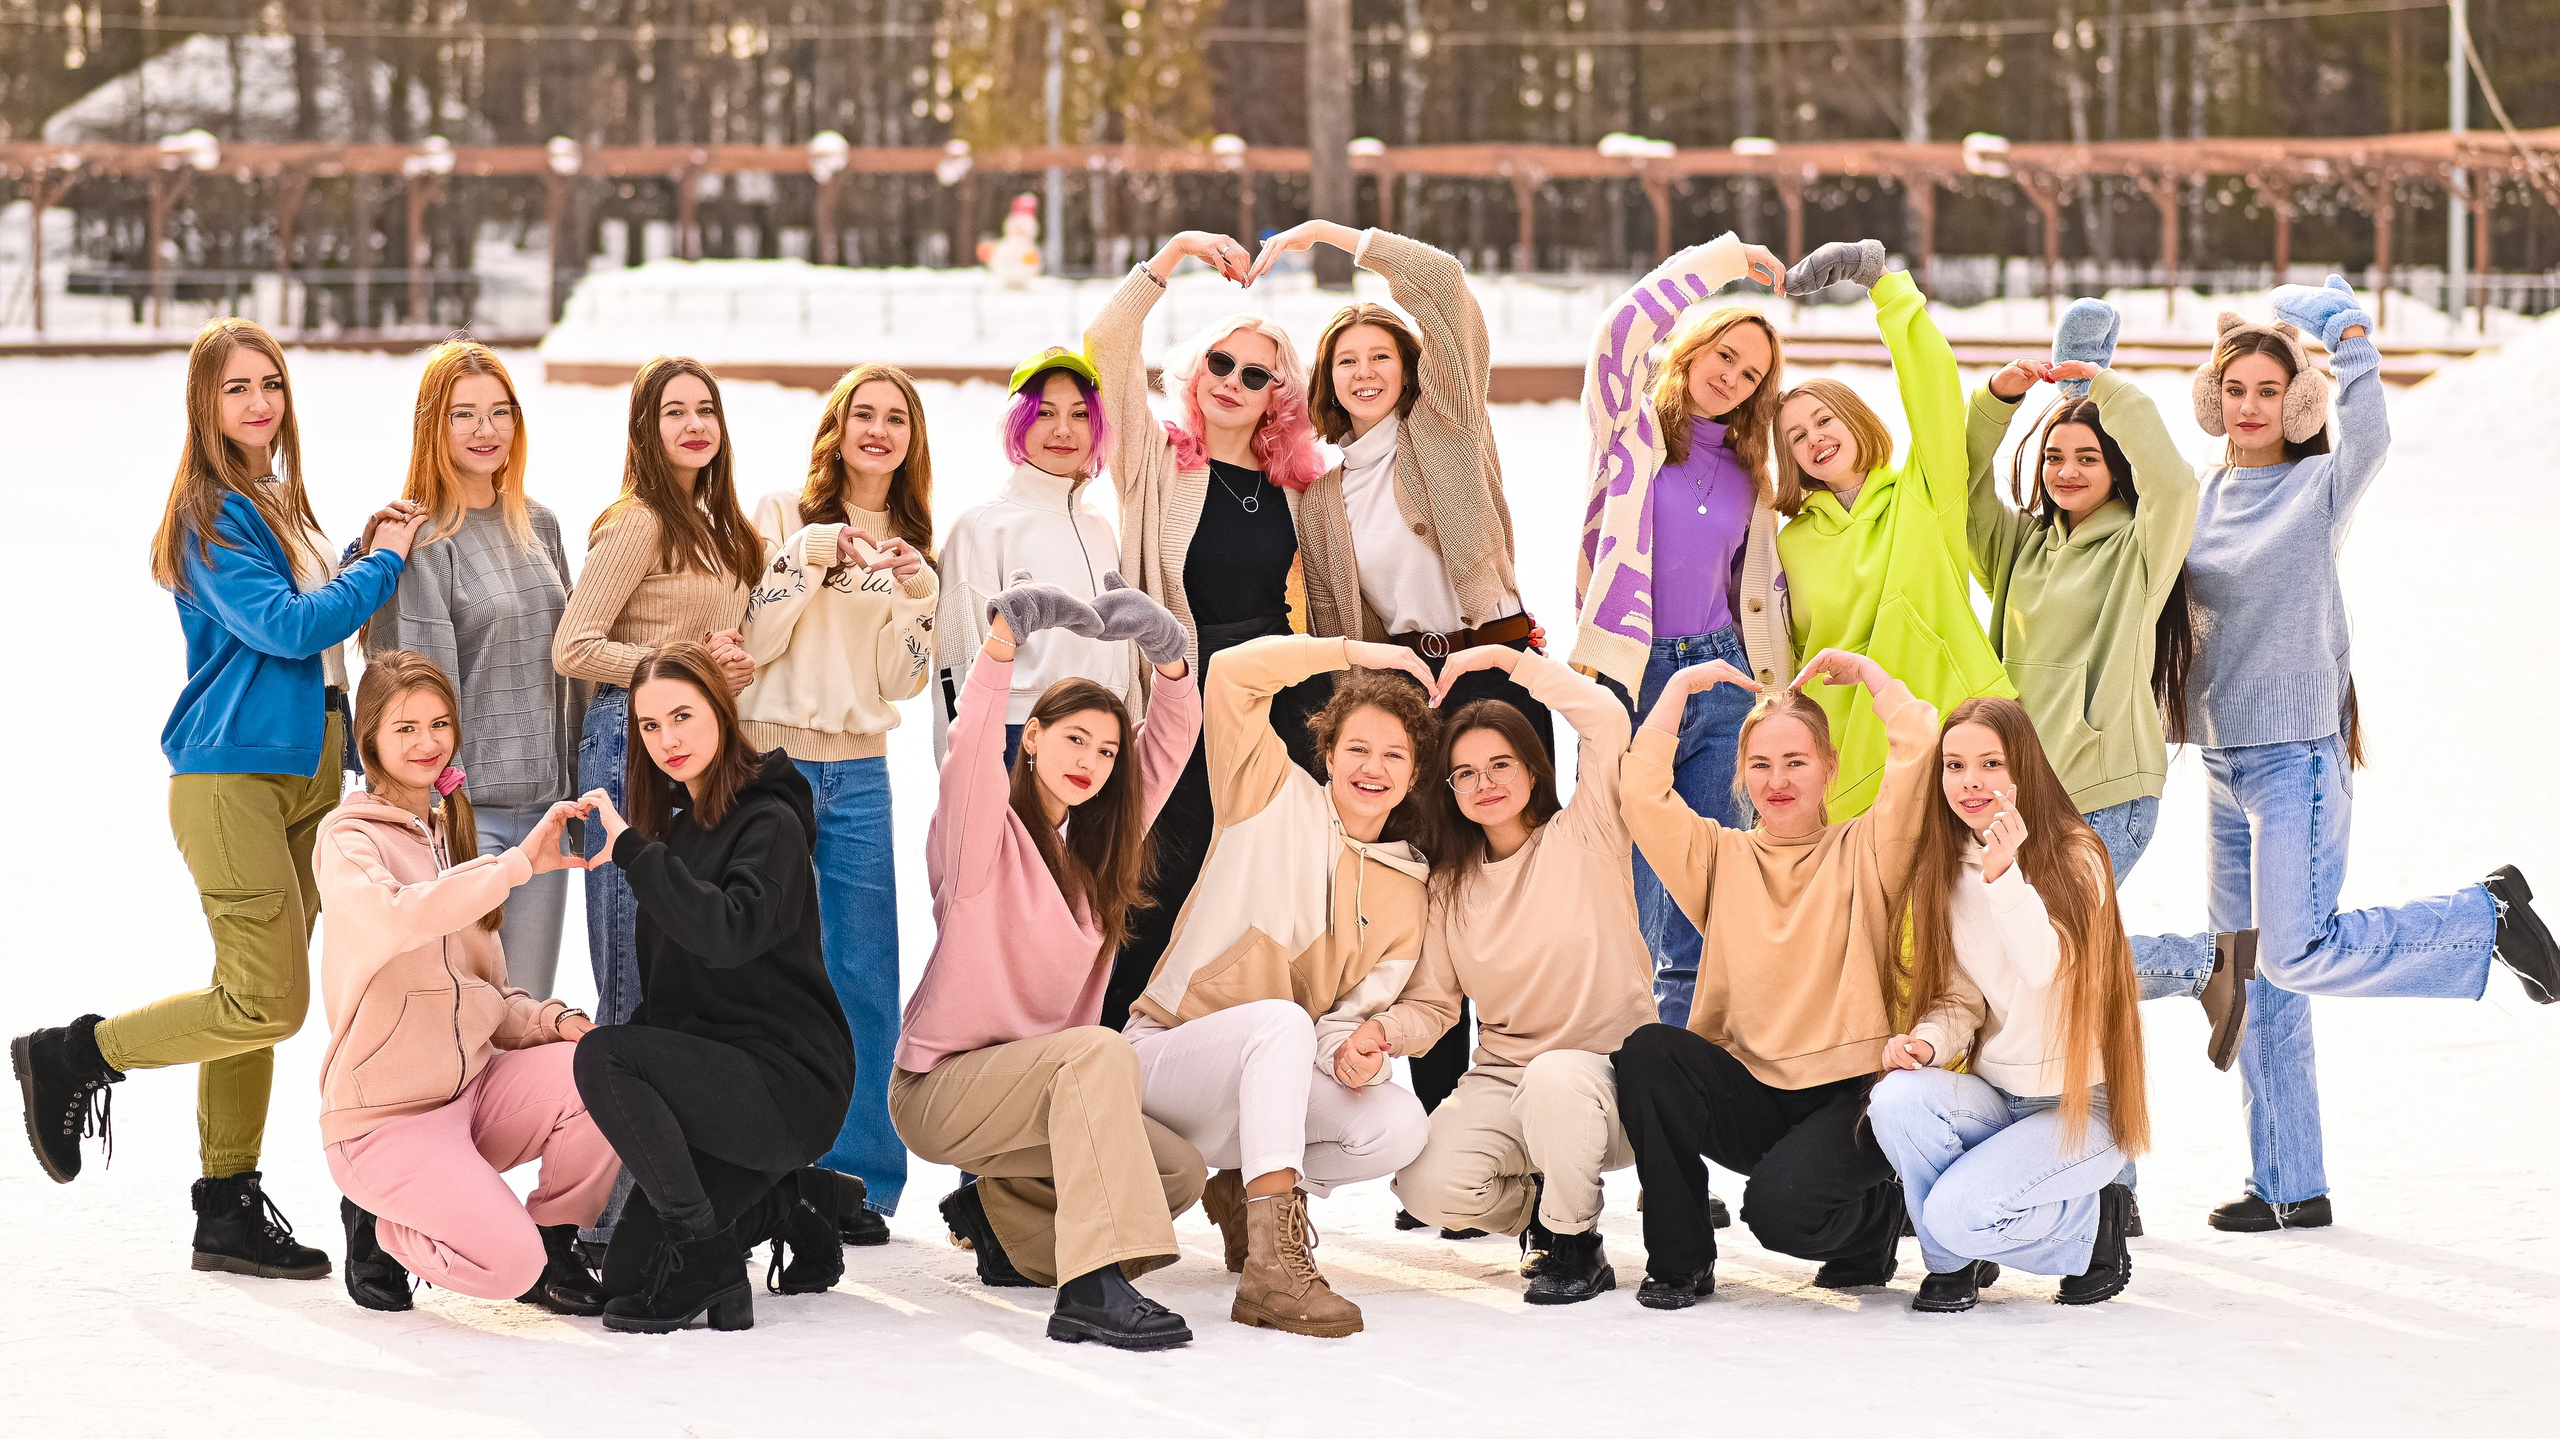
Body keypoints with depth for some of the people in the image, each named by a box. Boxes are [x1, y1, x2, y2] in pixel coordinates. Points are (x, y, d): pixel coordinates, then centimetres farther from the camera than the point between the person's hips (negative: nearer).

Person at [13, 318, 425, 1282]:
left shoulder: (279, 504, 16)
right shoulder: (212, 514, -10)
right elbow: (284, 626, -18)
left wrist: (365, 552, 8)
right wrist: (382, 563, -8)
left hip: (305, 772, 8)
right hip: (232, 776, -8)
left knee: (257, 1001, 9)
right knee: (267, 1003, -13)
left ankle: (230, 1209, 15)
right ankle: (72, 1058, 4)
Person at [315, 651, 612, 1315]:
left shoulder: (451, 836, 16)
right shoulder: (349, 838, -8)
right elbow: (394, 918, -33)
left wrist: (550, 1020, -5)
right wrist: (519, 863, -36)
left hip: (473, 1087, 7)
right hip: (386, 1115, -7)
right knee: (507, 1265, -25)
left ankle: (554, 1243, 1)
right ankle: (380, 1226, 6)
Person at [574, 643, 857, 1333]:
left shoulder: (770, 824, -11)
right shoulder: (682, 825, 17)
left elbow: (728, 931, -32)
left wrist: (631, 847, -31)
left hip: (789, 1087, -9)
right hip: (716, 1073, 9)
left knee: (604, 1057, -28)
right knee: (628, 1269, 1)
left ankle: (709, 1254, -19)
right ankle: (779, 1209, 20)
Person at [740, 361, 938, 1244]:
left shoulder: (911, 544, 14)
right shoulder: (785, 515, 1)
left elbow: (903, 681, 7)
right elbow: (753, 642, -7)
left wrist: (917, 596, -8)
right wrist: (809, 554, -15)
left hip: (861, 774, 4)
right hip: (771, 763, -4)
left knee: (867, 982, 2)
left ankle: (854, 1173, 9)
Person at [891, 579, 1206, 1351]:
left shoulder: (1092, 849, 10)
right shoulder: (987, 832, -8)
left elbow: (1171, 740, 5)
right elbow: (971, 745, -29)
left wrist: (1168, 654, -15)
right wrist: (1004, 632, -43)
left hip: (1029, 1090, 7)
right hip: (940, 1085, -7)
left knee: (1179, 1171, -10)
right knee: (1099, 1050, -34)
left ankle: (1002, 1214, 13)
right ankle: (1092, 1288, -43)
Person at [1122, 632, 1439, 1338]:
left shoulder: (1405, 891, 8)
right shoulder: (1278, 803, -3)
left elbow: (1358, 1009, 3)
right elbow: (1233, 674, -14)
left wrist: (1351, 1049, -21)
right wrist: (1356, 652, -8)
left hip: (1276, 1081, 5)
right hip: (1165, 1053, -5)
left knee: (1398, 1123, -22)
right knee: (1281, 1019, -37)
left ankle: (1246, 1192, 8)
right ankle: (1271, 1265, -46)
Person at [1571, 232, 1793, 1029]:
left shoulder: (1745, 472, 16)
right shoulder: (1632, 424, 3)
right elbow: (1626, 326, -14)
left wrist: (1777, 692, 18)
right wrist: (1724, 259, -7)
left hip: (1718, 677, 5)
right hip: (1627, 678, -5)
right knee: (1630, 884, -4)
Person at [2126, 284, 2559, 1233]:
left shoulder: (2320, 486, -4)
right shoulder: (2197, 499, 11)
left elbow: (2369, 434, -25)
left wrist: (2349, 333, -24)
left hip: (2299, 757, -6)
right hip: (2224, 764, 6)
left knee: (2298, 956, -17)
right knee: (2258, 981, 7)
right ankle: (2289, 1187, 13)